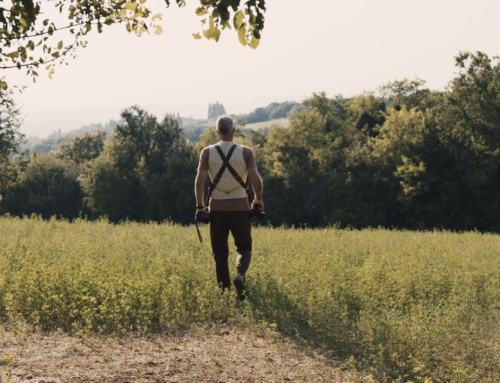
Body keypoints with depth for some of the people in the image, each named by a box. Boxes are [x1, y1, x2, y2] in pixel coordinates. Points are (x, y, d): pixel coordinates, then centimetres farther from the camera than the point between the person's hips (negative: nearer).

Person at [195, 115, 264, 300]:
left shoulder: (207, 152, 0)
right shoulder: (245, 152, -2)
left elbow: (199, 181, -8)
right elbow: (256, 180, -10)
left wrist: (200, 206, 3)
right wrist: (258, 199, 7)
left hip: (217, 208, 1)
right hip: (239, 208, -1)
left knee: (220, 252, 11)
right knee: (244, 248, 12)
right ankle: (240, 275, -17)